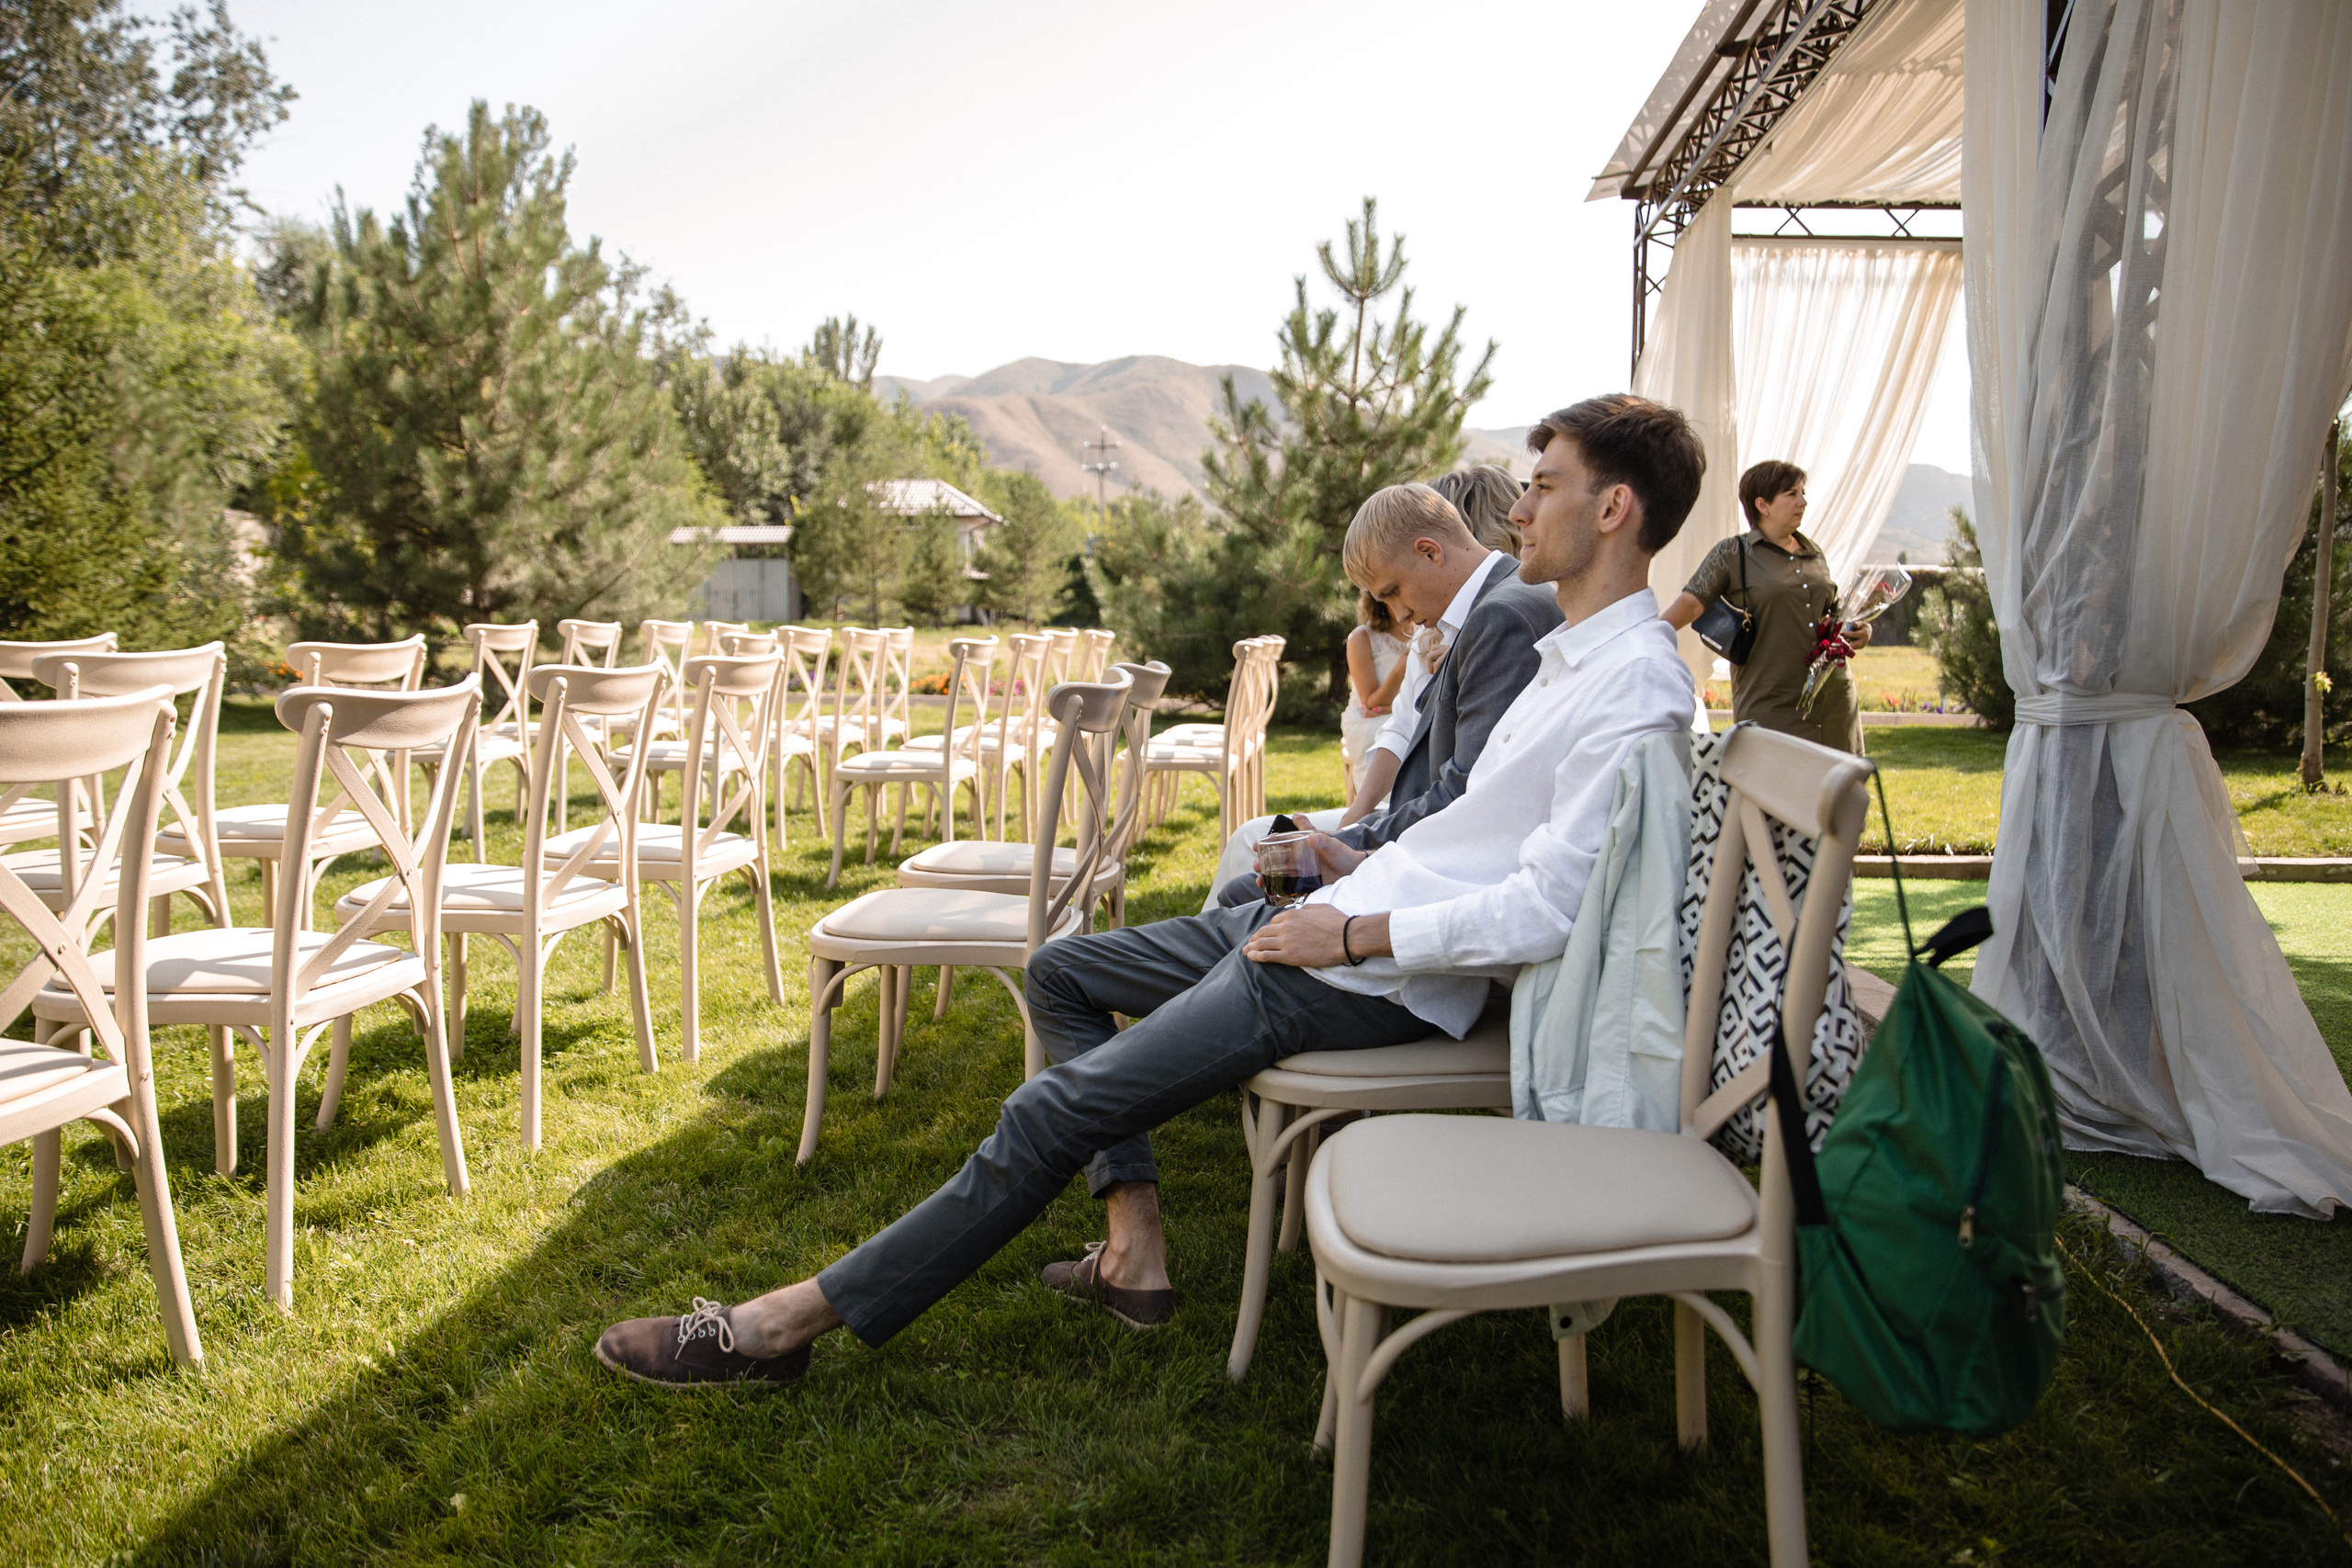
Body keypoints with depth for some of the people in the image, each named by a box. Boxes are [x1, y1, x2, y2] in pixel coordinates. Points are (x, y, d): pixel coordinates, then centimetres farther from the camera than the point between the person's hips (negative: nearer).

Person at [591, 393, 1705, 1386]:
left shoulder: (1637, 691, -18)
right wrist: (1364, 865, 11)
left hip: (1380, 981, -11)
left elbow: (1546, 913, -25)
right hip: (1346, 919, 11)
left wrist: (1354, 934, -20)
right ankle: (1134, 1247, 8)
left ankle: (795, 1319, -1)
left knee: (1054, 1112, -13)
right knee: (1062, 972, 17)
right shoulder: (1570, 641, 15)